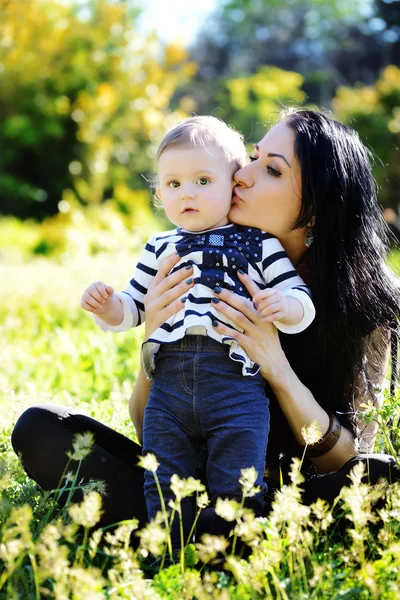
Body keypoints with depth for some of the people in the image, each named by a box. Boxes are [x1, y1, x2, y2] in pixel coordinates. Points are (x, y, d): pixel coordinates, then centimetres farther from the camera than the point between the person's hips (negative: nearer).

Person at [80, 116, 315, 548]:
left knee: (236, 491, -4)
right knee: (164, 488, 4)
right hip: (168, 385, 4)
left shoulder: (258, 244, 7)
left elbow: (302, 303, 5)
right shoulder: (159, 249, 19)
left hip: (237, 385, -3)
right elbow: (131, 308, 23)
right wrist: (106, 306, 1)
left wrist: (286, 305, -18)